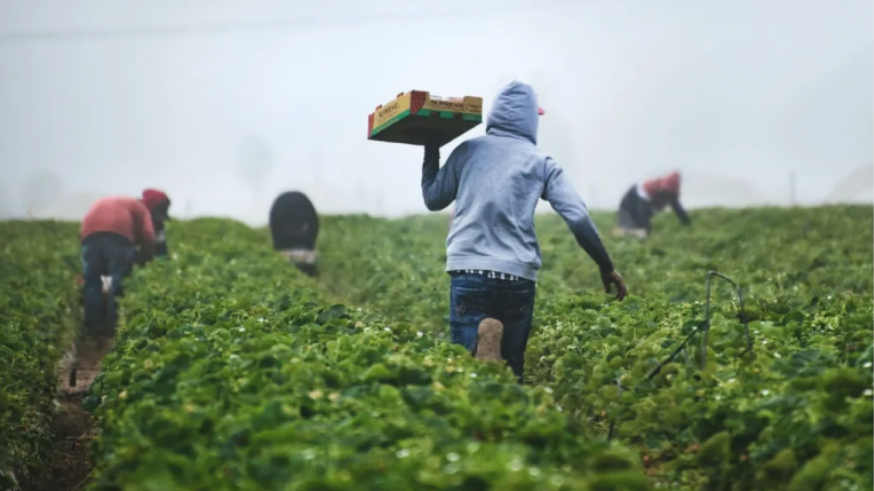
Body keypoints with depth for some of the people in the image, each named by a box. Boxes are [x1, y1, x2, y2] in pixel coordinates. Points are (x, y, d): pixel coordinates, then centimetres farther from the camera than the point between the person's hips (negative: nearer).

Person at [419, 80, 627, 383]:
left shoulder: (467, 151, 10)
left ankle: (481, 344, -37)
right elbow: (578, 218, 1)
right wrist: (606, 267, 10)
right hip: (518, 277, 1)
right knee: (511, 366, 13)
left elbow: (433, 199, 21)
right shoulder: (541, 162, 8)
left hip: (469, 271, 0)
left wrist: (431, 152, 35)